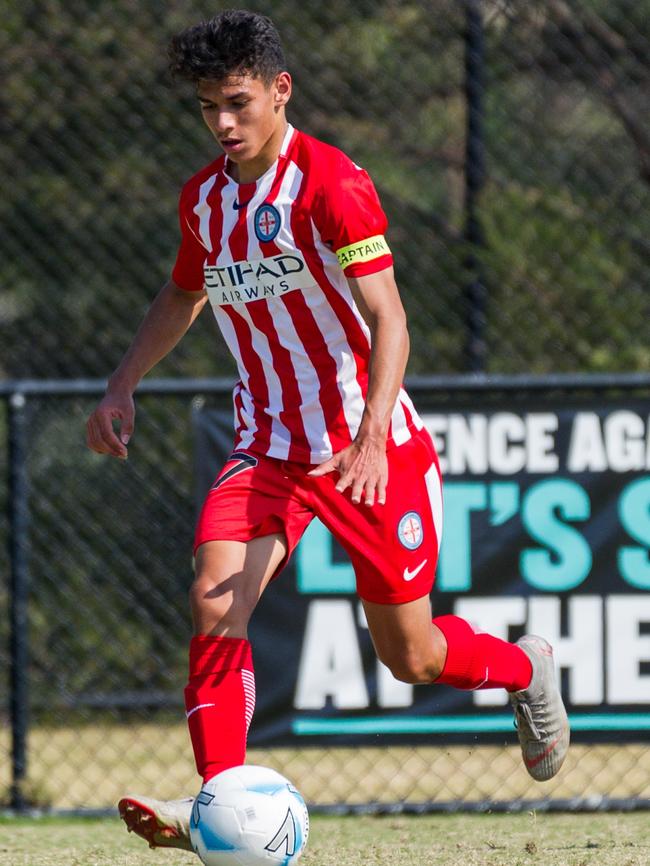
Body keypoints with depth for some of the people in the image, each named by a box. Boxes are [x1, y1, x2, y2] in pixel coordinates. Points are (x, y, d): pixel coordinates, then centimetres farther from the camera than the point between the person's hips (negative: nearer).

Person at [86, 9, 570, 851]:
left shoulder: (331, 184, -16)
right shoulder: (204, 198, 4)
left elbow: (387, 320, -22)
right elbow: (183, 294, 26)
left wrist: (372, 439, -36)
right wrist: (121, 388, 15)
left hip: (370, 451, -5)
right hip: (266, 450, 5)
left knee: (410, 656, 6)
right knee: (215, 600, -22)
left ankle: (524, 669, 38)